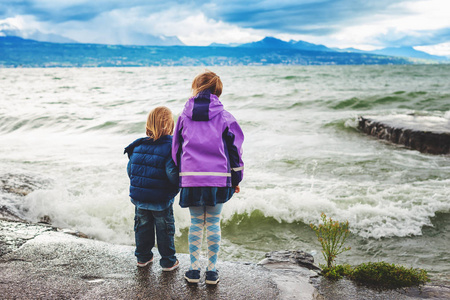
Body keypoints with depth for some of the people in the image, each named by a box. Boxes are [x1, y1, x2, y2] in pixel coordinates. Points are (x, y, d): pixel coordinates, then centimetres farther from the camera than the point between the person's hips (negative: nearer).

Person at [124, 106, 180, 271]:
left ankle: (143, 257, 34)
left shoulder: (138, 146, 1)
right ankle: (168, 261, 21)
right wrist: (179, 184, -4)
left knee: (142, 226, 22)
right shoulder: (170, 147, -16)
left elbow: (130, 169, 8)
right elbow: (172, 173, -25)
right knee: (165, 230, 11)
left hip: (138, 197, 5)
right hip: (161, 201, -4)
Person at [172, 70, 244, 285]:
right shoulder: (224, 116, 3)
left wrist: (180, 177, 22)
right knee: (214, 223, 9)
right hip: (218, 179, -1)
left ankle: (193, 270, 17)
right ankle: (211, 271, 16)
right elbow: (235, 148, 3)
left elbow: (176, 148, 12)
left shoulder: (184, 116, 8)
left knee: (195, 223, 13)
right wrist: (236, 180, 12)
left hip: (190, 179, 1)